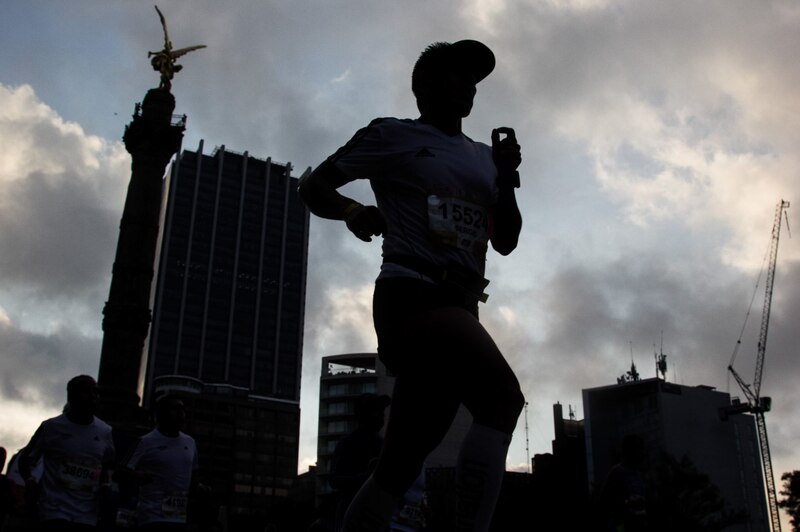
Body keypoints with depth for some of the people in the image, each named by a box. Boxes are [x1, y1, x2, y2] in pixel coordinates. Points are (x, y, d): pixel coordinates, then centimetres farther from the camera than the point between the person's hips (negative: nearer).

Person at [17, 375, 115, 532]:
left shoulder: (105, 432, 7)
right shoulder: (51, 427, -2)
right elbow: (25, 458, 10)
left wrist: (104, 486, 3)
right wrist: (29, 480, -8)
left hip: (87, 516, 4)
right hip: (55, 511, -3)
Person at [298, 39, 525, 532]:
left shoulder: (483, 156, 22)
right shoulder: (394, 135, 6)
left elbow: (506, 242, 19)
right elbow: (313, 186, 8)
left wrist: (507, 178, 4)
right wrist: (353, 210, -13)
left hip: (461, 307, 7)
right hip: (412, 296, -6)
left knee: (401, 462, 6)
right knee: (504, 396, -29)